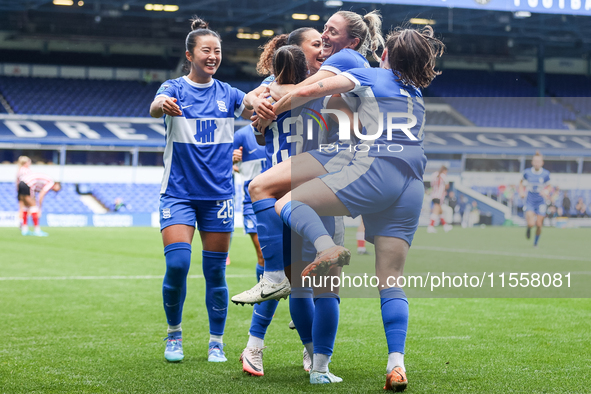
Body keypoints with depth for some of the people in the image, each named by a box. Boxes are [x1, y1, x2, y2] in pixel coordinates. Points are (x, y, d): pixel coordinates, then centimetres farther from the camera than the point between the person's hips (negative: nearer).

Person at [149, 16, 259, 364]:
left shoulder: (228, 94, 6)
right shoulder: (175, 89, -1)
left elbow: (252, 107, -13)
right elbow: (155, 106, -24)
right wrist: (162, 105, -48)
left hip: (218, 194, 2)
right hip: (179, 193, -2)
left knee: (216, 272, 4)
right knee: (177, 264, -13)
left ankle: (217, 343, 16)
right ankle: (174, 333, 10)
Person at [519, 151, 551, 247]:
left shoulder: (546, 174, -7)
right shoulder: (527, 172, -6)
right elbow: (521, 182, 12)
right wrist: (521, 192, -5)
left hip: (540, 202, 1)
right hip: (530, 202, -1)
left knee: (539, 225, 0)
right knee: (531, 224, -17)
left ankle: (536, 242, 28)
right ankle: (529, 228, 23)